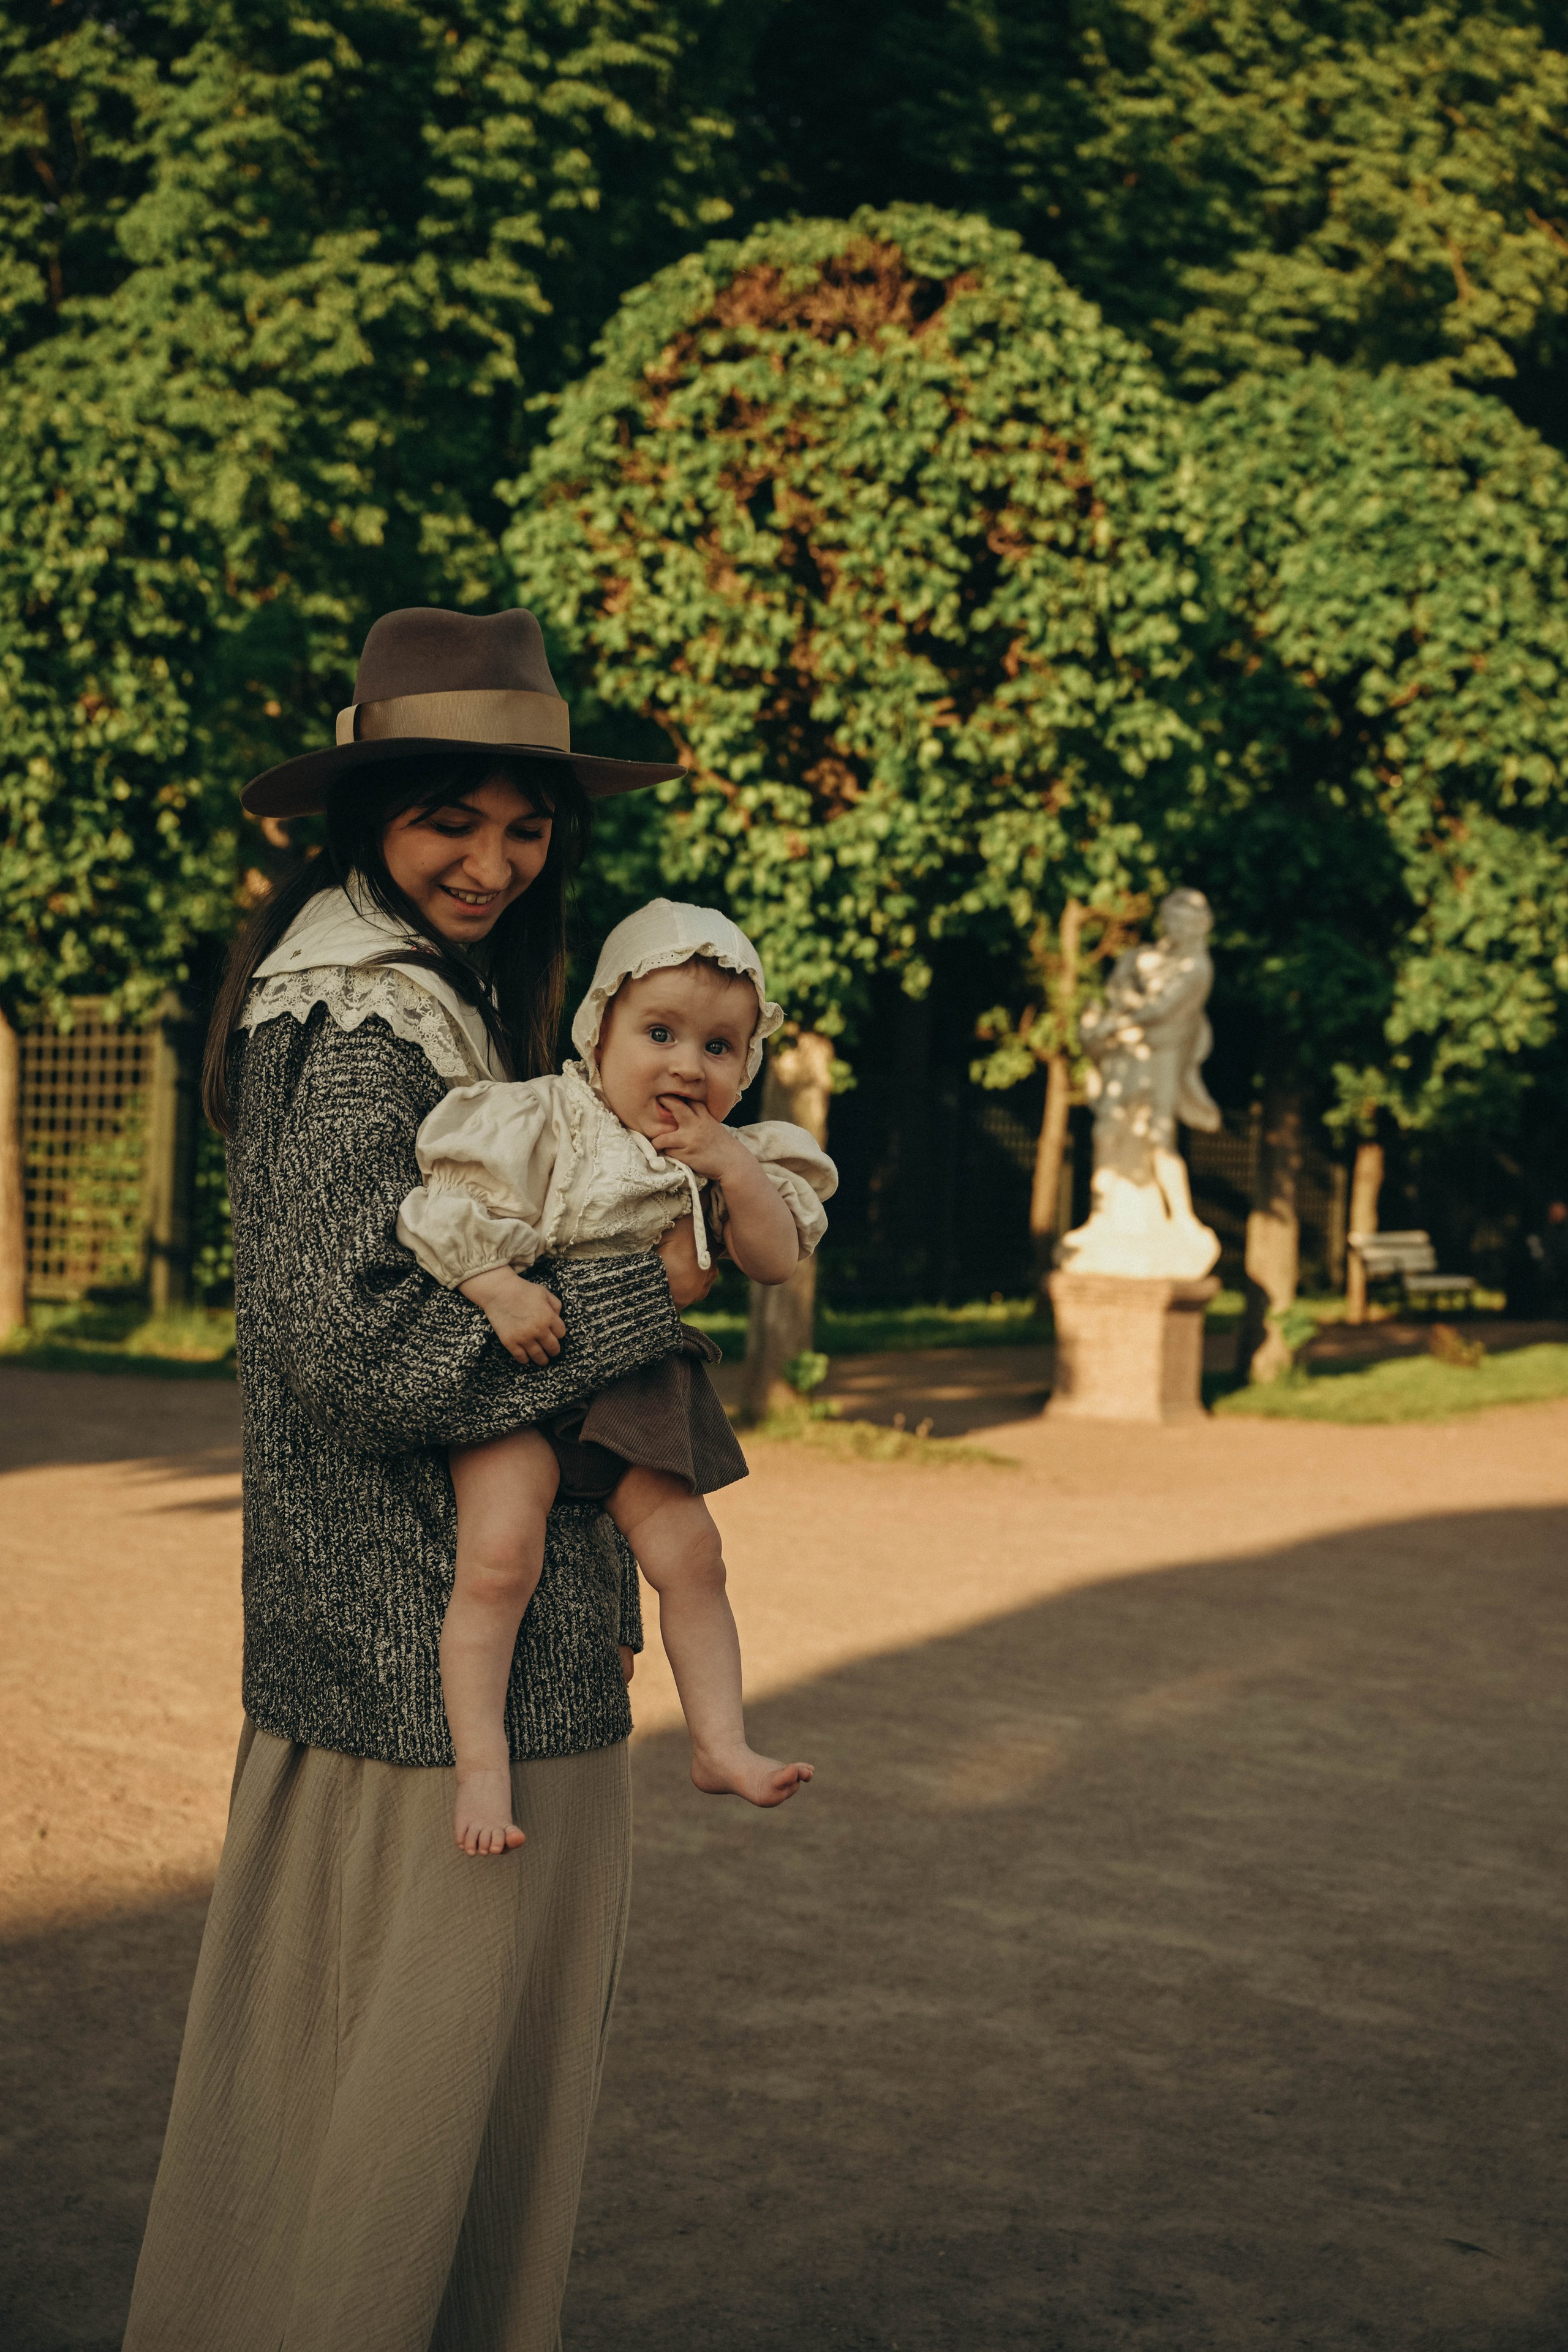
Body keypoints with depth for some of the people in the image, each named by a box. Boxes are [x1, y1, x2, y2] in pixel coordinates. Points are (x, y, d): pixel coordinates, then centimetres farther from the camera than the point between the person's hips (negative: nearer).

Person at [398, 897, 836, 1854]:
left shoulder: (735, 1159, 7)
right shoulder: (544, 1122, -10)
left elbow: (779, 1262, 1)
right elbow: (454, 1202, -16)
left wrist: (736, 1170, -13)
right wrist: (499, 1287, -30)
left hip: (637, 1390, 5)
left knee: (690, 1552, 0)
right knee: (500, 1556, -19)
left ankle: (722, 1741, 12)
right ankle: (481, 1763, -12)